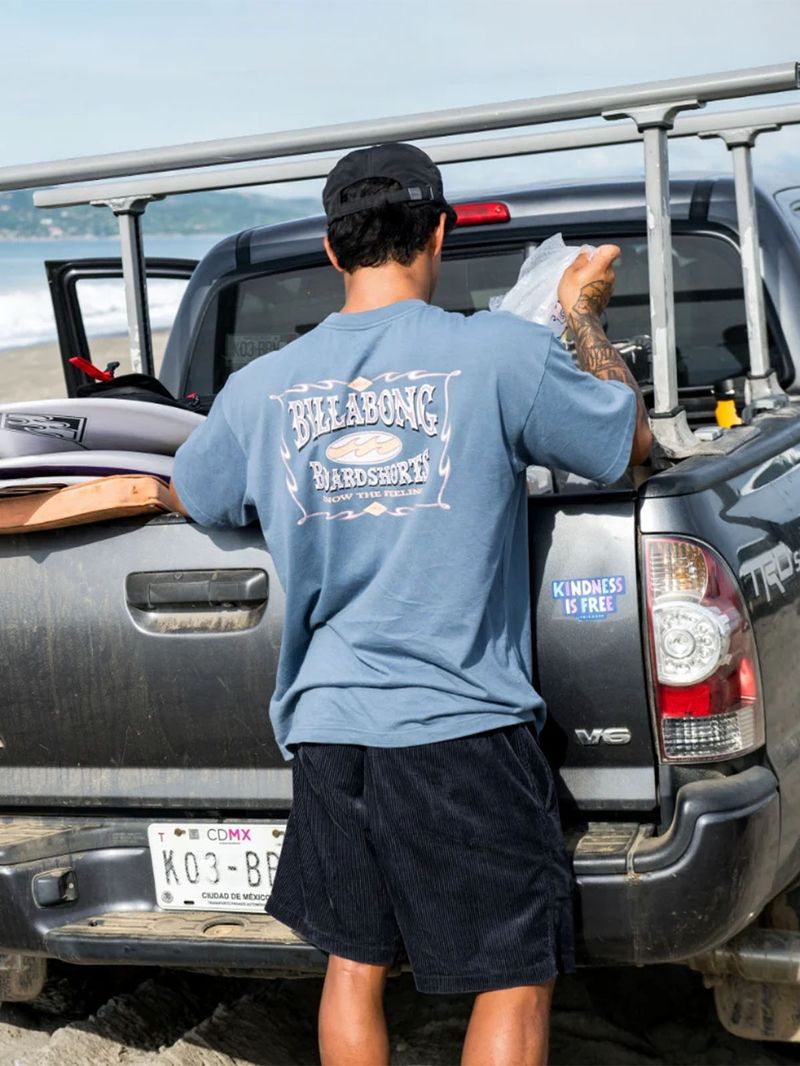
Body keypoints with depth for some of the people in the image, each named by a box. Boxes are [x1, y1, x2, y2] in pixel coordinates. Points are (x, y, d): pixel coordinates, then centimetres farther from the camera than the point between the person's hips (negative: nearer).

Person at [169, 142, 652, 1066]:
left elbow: (188, 496, 21)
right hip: (466, 726, -4)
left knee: (353, 966, 18)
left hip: (328, 729, 4)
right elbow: (630, 442, 7)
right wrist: (585, 314, 21)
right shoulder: (501, 355, -9)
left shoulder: (262, 389, 2)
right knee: (514, 984, 7)